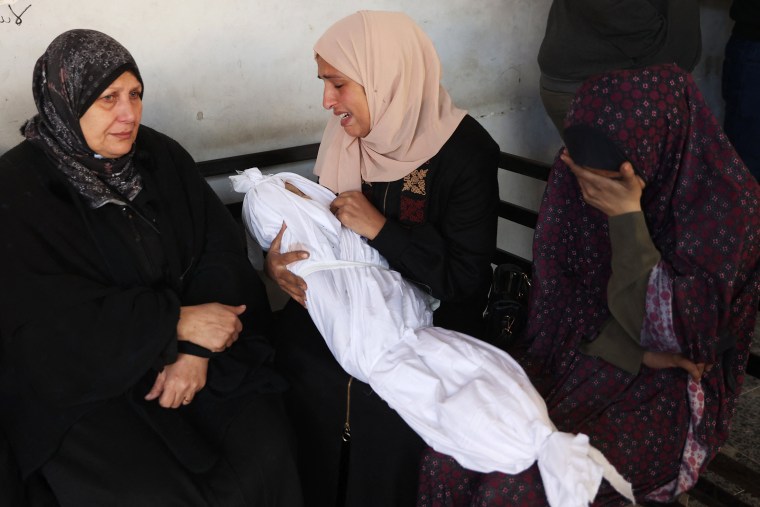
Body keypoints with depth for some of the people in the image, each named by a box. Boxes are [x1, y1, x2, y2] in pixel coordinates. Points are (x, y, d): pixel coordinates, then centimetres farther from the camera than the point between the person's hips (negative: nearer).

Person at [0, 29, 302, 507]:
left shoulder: (162, 156, 2)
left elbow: (220, 248, -2)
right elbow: (45, 320, -18)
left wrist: (195, 347, -18)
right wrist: (177, 323, -21)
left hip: (186, 355, 4)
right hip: (78, 377, -3)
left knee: (265, 452, -16)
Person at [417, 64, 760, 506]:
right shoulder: (577, 172, -8)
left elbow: (667, 332, -20)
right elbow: (556, 294, 0)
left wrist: (627, 218, -28)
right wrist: (632, 351, -15)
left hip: (663, 391, -4)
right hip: (578, 354, 4)